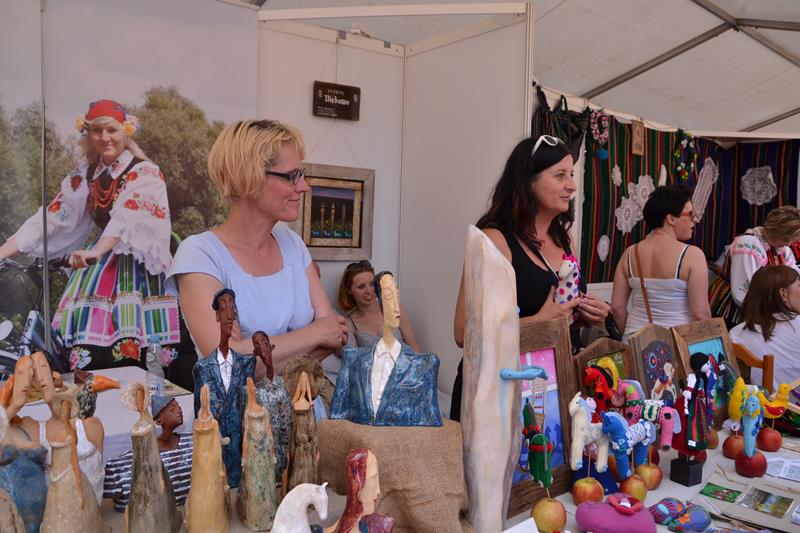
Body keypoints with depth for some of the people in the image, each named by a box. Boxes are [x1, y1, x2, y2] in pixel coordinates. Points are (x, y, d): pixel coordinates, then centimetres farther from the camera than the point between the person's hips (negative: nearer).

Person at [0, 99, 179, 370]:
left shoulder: (145, 173, -7)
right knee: (89, 355, -4)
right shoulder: (85, 175, 9)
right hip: (99, 266, 5)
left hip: (136, 266, -4)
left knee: (130, 358, -12)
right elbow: (52, 218, 4)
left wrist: (96, 251, -39)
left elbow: (128, 218, -24)